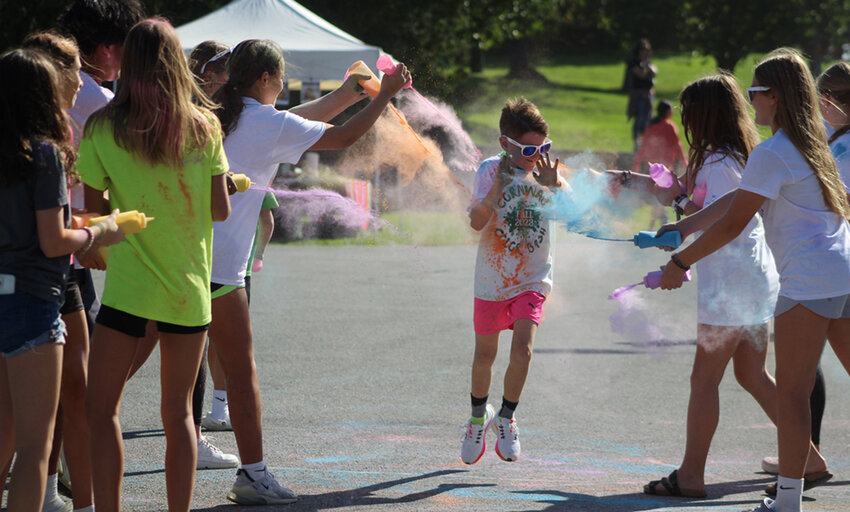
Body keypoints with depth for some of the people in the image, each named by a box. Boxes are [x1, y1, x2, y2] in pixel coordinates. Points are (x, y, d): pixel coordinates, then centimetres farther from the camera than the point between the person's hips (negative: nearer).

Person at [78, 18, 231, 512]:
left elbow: (95, 209, -1)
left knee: (102, 408, 6)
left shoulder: (102, 129, -6)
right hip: (189, 286, 2)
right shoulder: (204, 127, -2)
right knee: (178, 412, 11)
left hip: (128, 286, -2)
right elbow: (221, 209, 1)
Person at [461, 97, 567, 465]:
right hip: (492, 278, 0)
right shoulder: (491, 171, -9)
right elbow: (476, 222, -19)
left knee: (522, 350, -17)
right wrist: (498, 187, -31)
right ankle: (478, 415, 37)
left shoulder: (545, 173, -2)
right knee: (485, 355, 12)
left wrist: (555, 187, -29)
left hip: (532, 280, 1)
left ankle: (506, 418, 4)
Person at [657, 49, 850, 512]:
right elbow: (738, 197, 25)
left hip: (808, 282, -9)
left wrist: (681, 263, 1)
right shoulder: (812, 144, 20)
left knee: (793, 394, -4)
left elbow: (733, 223, -9)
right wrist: (683, 228, 26)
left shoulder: (772, 153, -9)